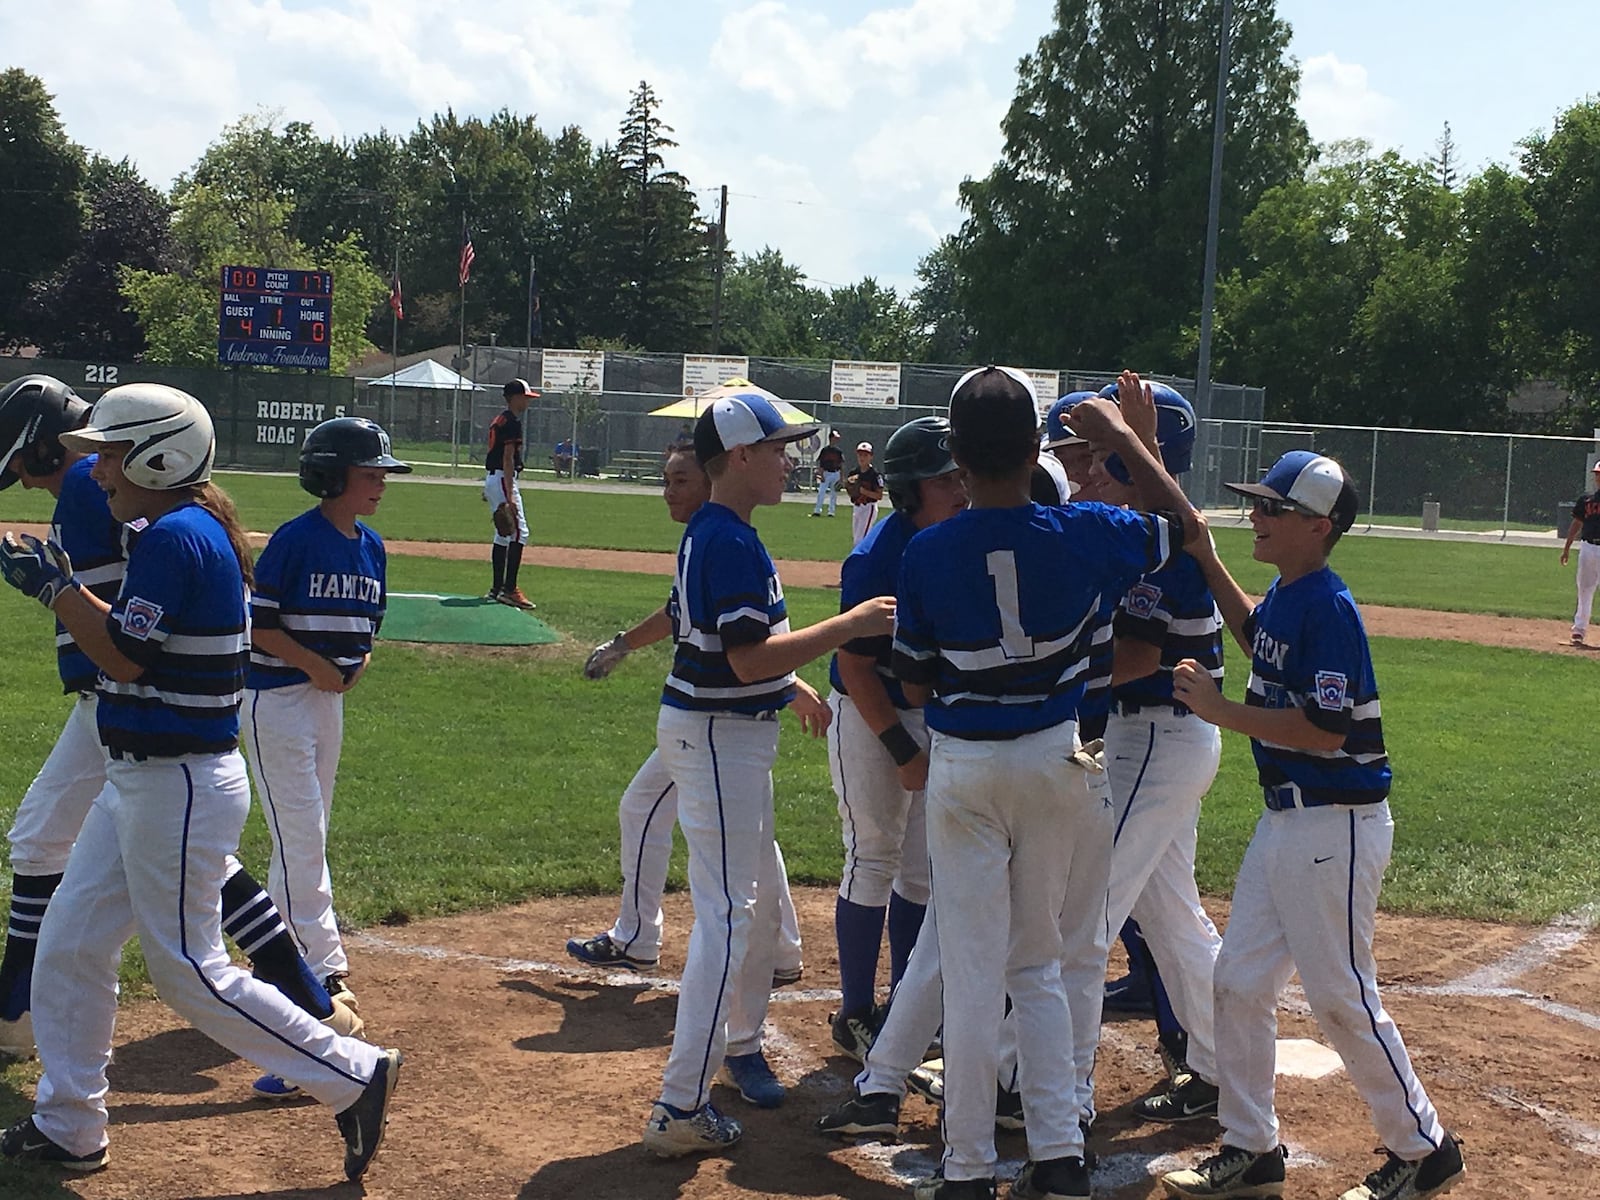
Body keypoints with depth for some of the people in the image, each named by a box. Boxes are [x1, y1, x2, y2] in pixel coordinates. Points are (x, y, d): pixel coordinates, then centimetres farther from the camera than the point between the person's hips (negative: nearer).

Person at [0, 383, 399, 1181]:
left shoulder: (176, 535, -18)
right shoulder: (194, 528, 12)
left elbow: (125, 657, -22)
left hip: (179, 786, -10)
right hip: (143, 780, 10)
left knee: (189, 970, -3)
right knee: (69, 945, 14)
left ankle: (354, 1074, 5)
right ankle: (66, 1128, 24)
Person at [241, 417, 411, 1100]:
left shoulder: (370, 547, 7)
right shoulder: (296, 539, -14)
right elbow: (255, 622, -13)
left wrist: (357, 663, -2)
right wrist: (314, 663, -17)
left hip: (330, 702, 8)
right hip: (277, 697, -8)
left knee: (306, 840, 14)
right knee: (301, 839, -11)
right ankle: (327, 974, -13)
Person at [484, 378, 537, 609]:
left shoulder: (499, 420, 17)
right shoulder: (512, 422, -13)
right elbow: (508, 458, -19)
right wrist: (510, 496, -23)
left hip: (491, 478, 11)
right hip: (503, 480, -11)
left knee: (503, 535, 14)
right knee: (519, 532, -12)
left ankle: (497, 588, 16)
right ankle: (509, 589, -16)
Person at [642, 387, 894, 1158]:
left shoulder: (707, 533, 11)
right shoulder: (732, 544, -22)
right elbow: (751, 659, -27)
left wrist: (793, 685, 23)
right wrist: (849, 625, -24)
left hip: (732, 730, 11)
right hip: (719, 737, -11)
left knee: (761, 895, 23)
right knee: (728, 914, -10)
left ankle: (741, 1042, 40)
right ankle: (680, 1110, -9)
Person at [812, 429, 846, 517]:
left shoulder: (839, 451, 7)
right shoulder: (824, 450, -1)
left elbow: (842, 465, 10)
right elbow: (819, 463, -1)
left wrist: (842, 477, 4)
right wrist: (821, 475, -10)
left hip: (836, 474, 3)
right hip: (826, 473, -3)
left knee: (834, 494, 6)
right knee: (821, 492, -8)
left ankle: (831, 511, 12)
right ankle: (817, 510, -5)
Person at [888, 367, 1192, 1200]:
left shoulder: (926, 554, -12)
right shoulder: (1082, 534, -12)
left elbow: (916, 685, -3)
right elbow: (1180, 524, 8)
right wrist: (1119, 435, 13)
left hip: (962, 769, -1)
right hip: (1055, 762, 1)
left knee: (972, 970, 5)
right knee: (1040, 962, 16)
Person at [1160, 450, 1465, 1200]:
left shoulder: (1326, 608, -20)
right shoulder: (1284, 597, 7)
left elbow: (1326, 730, -25)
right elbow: (1257, 637, 31)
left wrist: (1220, 710, -22)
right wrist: (1207, 562, 21)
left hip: (1336, 825, -9)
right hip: (1285, 820, 9)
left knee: (1340, 996, 0)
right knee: (1239, 982, 11)